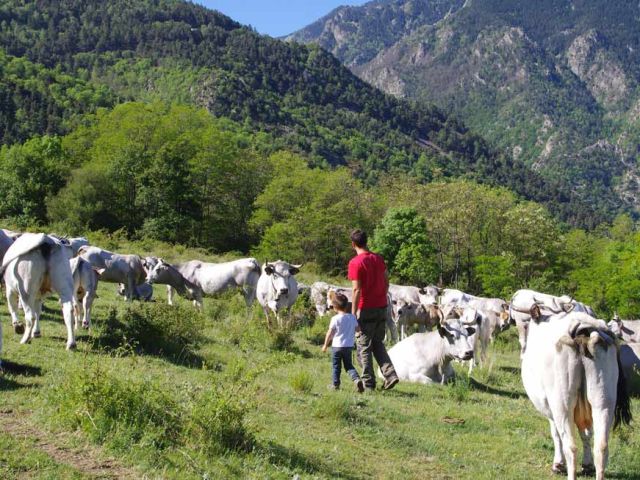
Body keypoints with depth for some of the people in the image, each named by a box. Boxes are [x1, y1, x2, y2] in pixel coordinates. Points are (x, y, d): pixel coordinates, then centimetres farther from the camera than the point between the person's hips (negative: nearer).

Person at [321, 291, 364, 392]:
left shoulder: (335, 319, -12)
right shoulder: (352, 318, 1)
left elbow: (329, 333, -7)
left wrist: (325, 345, 4)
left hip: (337, 346, -4)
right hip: (349, 346, 4)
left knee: (336, 366, 10)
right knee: (349, 365, 12)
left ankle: (336, 384, 15)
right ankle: (357, 379, -10)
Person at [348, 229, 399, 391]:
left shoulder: (355, 263, -13)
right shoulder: (378, 258, 7)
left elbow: (357, 290, -17)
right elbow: (386, 282, 11)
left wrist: (353, 314, -13)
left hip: (366, 310, -6)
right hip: (382, 307, 6)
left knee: (364, 347, 4)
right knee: (378, 344, 18)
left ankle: (368, 384, 7)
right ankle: (390, 375, 4)